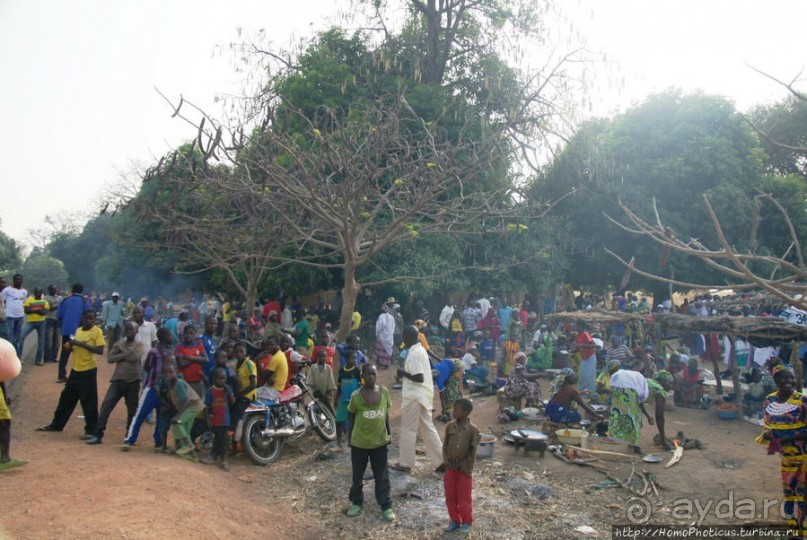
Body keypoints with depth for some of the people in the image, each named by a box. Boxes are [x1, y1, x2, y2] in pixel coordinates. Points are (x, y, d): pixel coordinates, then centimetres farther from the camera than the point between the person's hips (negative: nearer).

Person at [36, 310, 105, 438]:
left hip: (89, 371, -7)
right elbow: (75, 348, 21)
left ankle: (91, 431, 7)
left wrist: (82, 344, -23)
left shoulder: (97, 331, -10)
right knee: (66, 398, 19)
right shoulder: (78, 330, 10)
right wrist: (71, 344, -1)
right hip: (75, 369, 7)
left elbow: (100, 350, -20)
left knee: (89, 402, -2)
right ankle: (56, 424, 35)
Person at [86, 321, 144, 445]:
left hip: (133, 381, -2)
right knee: (106, 405, -8)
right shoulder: (118, 344, 8)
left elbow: (135, 358, -17)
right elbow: (109, 358, -6)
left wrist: (121, 352, -6)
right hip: (118, 380, 2)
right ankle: (98, 435, -2)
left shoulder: (139, 345, 2)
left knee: (132, 409, 7)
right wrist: (126, 354, -13)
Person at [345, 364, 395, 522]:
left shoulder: (384, 392, -5)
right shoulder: (356, 395, -12)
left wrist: (389, 433, 8)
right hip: (359, 442, -1)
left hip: (380, 441, 1)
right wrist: (349, 437, 1)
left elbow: (386, 414, 6)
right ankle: (356, 502, 33)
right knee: (357, 475, 15)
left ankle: (386, 506, 20)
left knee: (382, 476, 8)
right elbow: (351, 417, 0)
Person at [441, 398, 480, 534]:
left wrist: (464, 467, -13)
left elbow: (473, 451, -11)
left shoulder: (473, 430, -13)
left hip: (464, 469, -4)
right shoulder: (449, 426, -2)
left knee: (464, 497, 7)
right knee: (450, 496, 11)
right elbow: (445, 445, 5)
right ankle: (454, 520, 26)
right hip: (450, 468, 4)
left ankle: (467, 522, 23)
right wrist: (446, 462, -5)